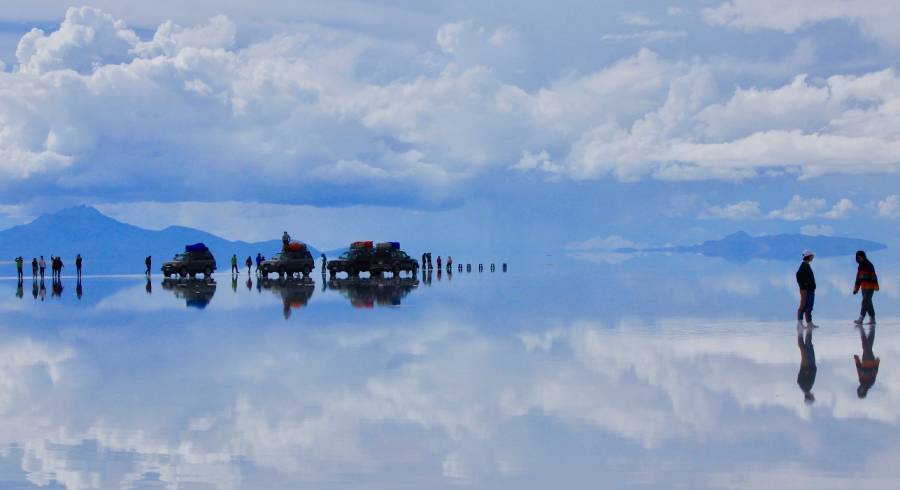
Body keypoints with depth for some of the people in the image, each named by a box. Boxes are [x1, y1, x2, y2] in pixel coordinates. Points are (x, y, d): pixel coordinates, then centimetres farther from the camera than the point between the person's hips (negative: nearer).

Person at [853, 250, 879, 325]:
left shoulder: (869, 265, -8)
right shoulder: (860, 267, 15)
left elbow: (874, 276, -14)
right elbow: (858, 278, 19)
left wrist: (876, 286, -20)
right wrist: (856, 289, 16)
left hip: (870, 288, -8)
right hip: (864, 287, 8)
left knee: (865, 302, -13)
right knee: (868, 303, 7)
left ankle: (861, 319, -16)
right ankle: (872, 319, 9)